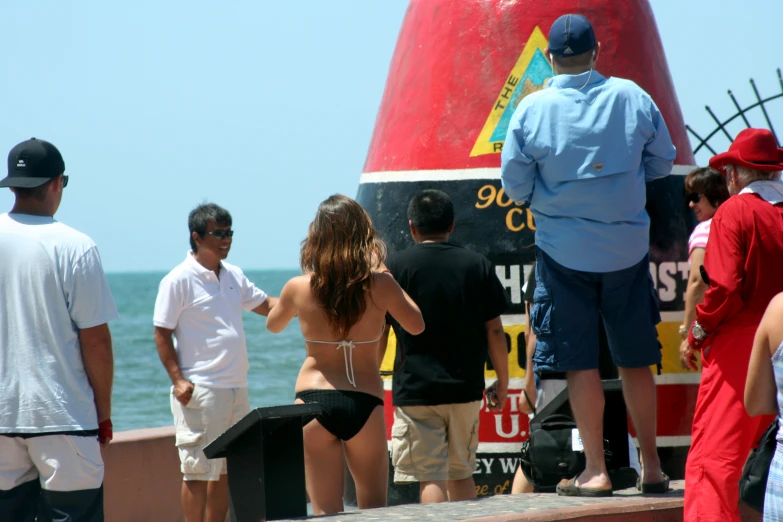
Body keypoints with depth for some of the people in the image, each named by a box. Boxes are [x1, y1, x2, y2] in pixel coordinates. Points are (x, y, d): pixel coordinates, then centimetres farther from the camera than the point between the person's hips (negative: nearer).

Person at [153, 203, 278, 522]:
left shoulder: (233, 277, 13)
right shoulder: (179, 281, -8)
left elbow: (265, 305, 24)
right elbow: (162, 334, -8)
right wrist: (178, 380, -16)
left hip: (236, 388, 8)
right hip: (200, 391, -8)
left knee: (227, 469, 11)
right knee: (198, 470, -7)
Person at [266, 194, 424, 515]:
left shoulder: (299, 288, -5)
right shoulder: (380, 285, -8)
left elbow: (273, 325, 17)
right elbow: (416, 326, 10)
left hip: (314, 401, 0)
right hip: (365, 404, 0)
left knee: (326, 513, 2)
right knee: (373, 509, 16)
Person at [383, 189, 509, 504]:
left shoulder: (396, 267, -4)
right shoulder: (477, 266, 3)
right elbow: (495, 331, 4)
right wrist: (502, 382, 15)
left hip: (416, 391, -3)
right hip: (466, 388, 3)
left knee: (430, 479, -6)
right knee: (461, 474, 17)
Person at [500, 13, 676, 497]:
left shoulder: (532, 109, -10)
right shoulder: (633, 97, -3)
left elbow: (514, 184, -4)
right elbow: (662, 162, 8)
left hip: (564, 249, -2)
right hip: (628, 246, 2)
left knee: (580, 363, 3)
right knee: (636, 361, 11)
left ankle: (596, 471, 1)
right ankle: (652, 468, 14)